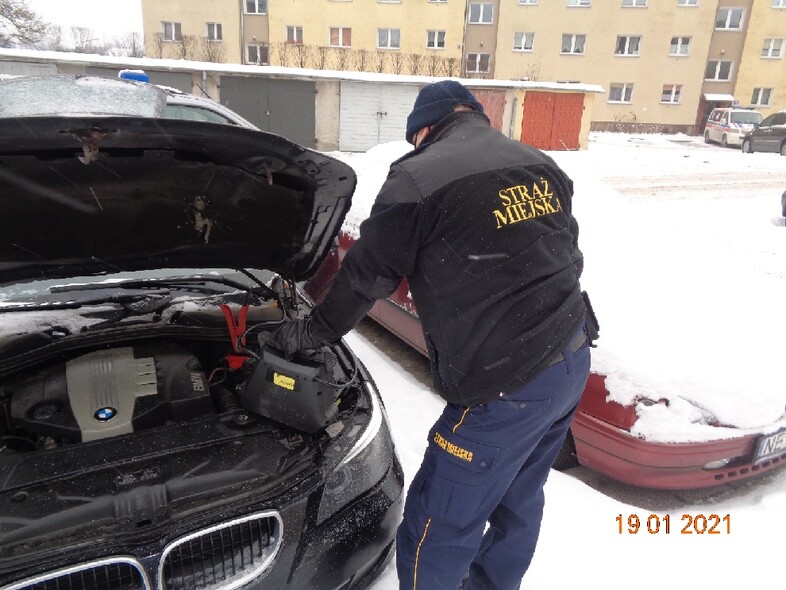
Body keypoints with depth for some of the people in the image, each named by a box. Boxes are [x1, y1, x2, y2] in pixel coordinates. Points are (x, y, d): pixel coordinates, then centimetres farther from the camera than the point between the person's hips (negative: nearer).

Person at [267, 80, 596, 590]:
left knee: (436, 533, 8)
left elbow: (367, 275, -3)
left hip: (507, 385, -9)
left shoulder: (419, 177, -9)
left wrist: (310, 331, 13)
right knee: (518, 501, 27)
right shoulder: (542, 167, 13)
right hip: (571, 363, 9)